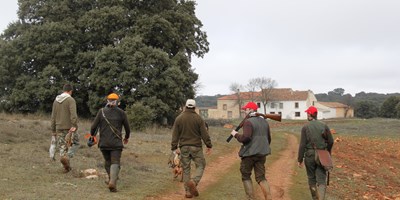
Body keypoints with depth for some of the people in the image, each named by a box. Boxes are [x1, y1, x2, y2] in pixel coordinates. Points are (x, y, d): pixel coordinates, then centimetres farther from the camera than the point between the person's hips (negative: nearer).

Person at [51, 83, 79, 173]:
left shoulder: (56, 100, 14)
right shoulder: (70, 100, -7)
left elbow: (53, 116, 17)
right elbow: (73, 114, -21)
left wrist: (53, 130, 21)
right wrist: (74, 125, -23)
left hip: (59, 128, 6)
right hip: (69, 127, -6)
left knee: (62, 146, 10)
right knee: (75, 143, 8)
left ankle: (66, 167, 6)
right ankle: (67, 156, -15)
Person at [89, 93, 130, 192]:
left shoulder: (101, 111, 1)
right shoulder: (121, 113, 0)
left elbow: (94, 126, -1)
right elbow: (127, 128, 8)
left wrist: (92, 135, 19)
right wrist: (126, 137, 27)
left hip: (103, 142, 2)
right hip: (116, 143, -2)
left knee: (107, 161, 20)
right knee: (115, 163, -3)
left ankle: (112, 180, 33)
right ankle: (112, 181, -24)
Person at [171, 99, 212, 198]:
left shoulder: (179, 118, 2)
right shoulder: (198, 118, -4)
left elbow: (175, 134, 2)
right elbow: (204, 133, -4)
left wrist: (174, 147, 9)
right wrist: (209, 146, 4)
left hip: (184, 147, 2)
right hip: (196, 147, -2)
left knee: (186, 169, 8)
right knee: (200, 165, 8)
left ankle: (188, 191, 8)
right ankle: (194, 182, -18)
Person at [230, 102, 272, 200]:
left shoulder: (248, 122, -13)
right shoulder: (264, 121, 12)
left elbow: (246, 137, -24)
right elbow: (268, 139, 18)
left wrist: (236, 134, -8)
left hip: (250, 153, -6)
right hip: (262, 153, 6)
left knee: (246, 177, 10)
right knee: (261, 177, 10)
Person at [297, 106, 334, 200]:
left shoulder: (305, 127, -9)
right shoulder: (323, 125, -1)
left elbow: (302, 145, -11)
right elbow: (331, 141, 4)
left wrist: (299, 159, -4)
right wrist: (328, 153, 22)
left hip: (310, 155, -1)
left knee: (311, 178, 18)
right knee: (321, 180, -1)